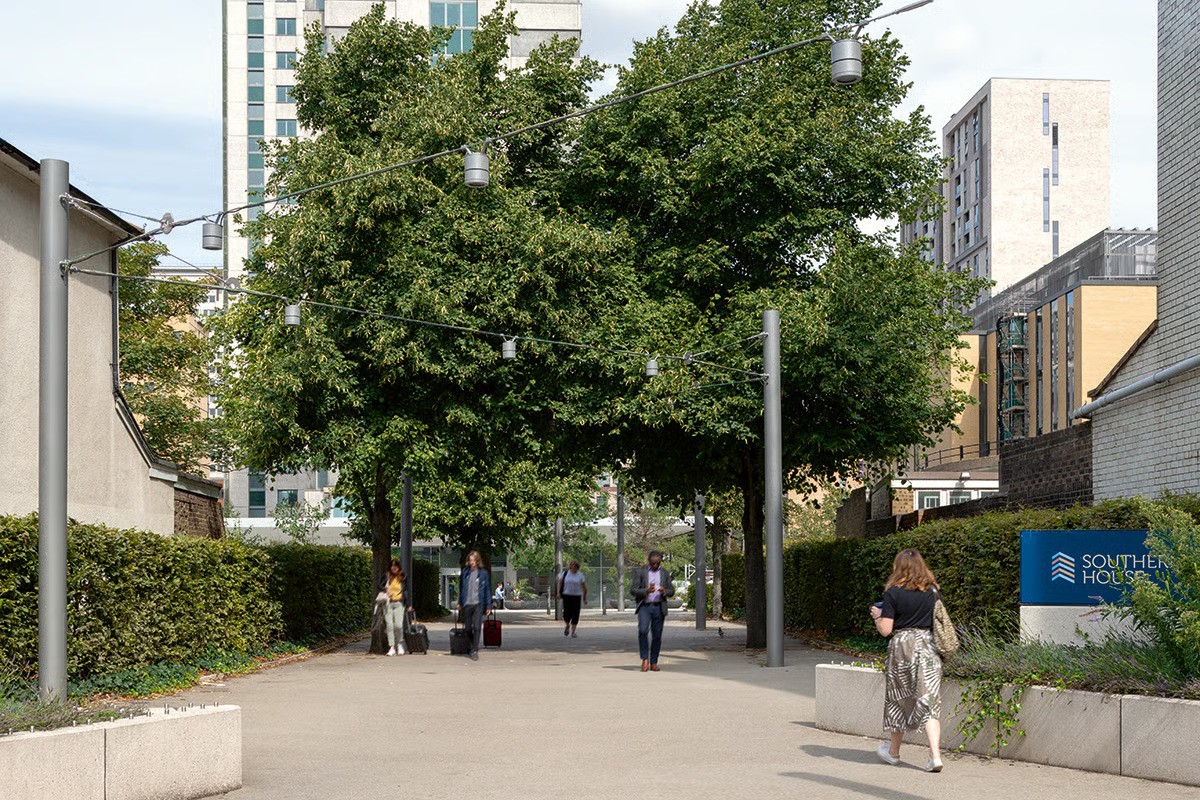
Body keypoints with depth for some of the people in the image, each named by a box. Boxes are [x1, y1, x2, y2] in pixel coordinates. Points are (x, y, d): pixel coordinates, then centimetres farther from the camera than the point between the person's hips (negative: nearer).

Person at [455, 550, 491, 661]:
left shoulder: (483, 573, 0)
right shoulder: (465, 572, 6)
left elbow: (488, 589, 4)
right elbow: (461, 588, 15)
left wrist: (488, 605, 2)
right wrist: (459, 603, 13)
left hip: (478, 604, -3)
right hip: (467, 604, 3)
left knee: (477, 627, -11)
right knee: (468, 629, 7)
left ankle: (475, 651, -7)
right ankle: (474, 645, 31)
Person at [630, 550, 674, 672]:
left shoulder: (665, 573, 11)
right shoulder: (640, 572, 2)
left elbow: (671, 591, 13)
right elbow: (633, 589, -3)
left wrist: (665, 592, -11)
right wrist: (646, 591, -20)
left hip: (659, 607, 2)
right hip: (644, 606, -2)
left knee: (657, 635, 1)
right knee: (643, 630, -22)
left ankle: (653, 663, 10)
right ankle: (645, 658, -10)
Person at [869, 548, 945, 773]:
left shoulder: (893, 593, -8)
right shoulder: (932, 591, 3)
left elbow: (885, 630, -9)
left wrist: (877, 616, 10)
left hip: (902, 645, -2)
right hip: (928, 645, 2)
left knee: (898, 700, 14)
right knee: (929, 700, -1)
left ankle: (893, 752, 30)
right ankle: (935, 755, -15)